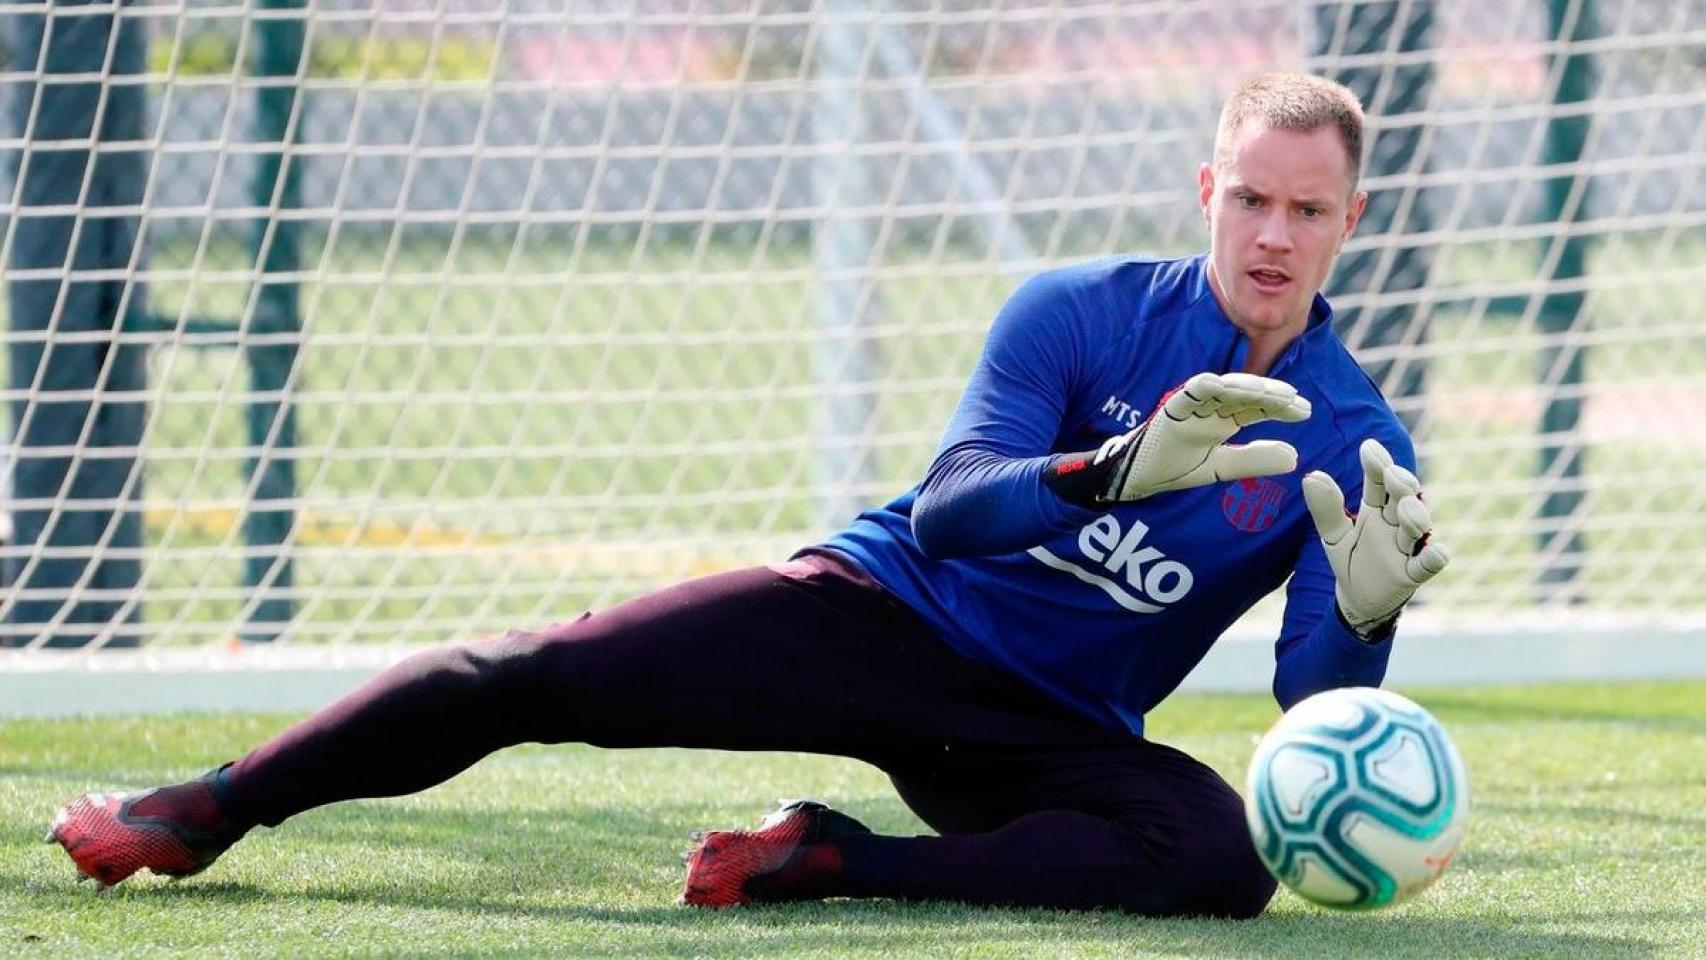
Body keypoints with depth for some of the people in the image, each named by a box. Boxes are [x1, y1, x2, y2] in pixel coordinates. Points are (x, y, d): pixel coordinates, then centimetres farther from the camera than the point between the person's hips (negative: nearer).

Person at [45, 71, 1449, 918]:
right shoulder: (1082, 315, -6)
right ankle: (205, 813, -1)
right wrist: (1117, 470, -38)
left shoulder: (1357, 447, -4)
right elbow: (943, 511, -19)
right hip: (882, 612, 0)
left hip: (1045, 734, 1)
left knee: (1225, 853, -33)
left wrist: (1364, 620, -33)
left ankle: (834, 865, -28)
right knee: (532, 677, -16)